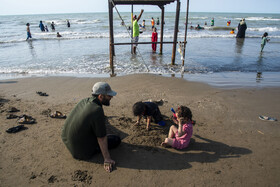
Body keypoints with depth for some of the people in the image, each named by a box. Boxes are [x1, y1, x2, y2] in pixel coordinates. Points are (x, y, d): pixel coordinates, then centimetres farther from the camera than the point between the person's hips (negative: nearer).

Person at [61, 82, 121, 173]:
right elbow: (102, 139, -22)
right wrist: (107, 159, -12)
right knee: (116, 140, 2)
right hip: (82, 152, -7)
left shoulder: (84, 101, -5)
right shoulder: (98, 111, -30)